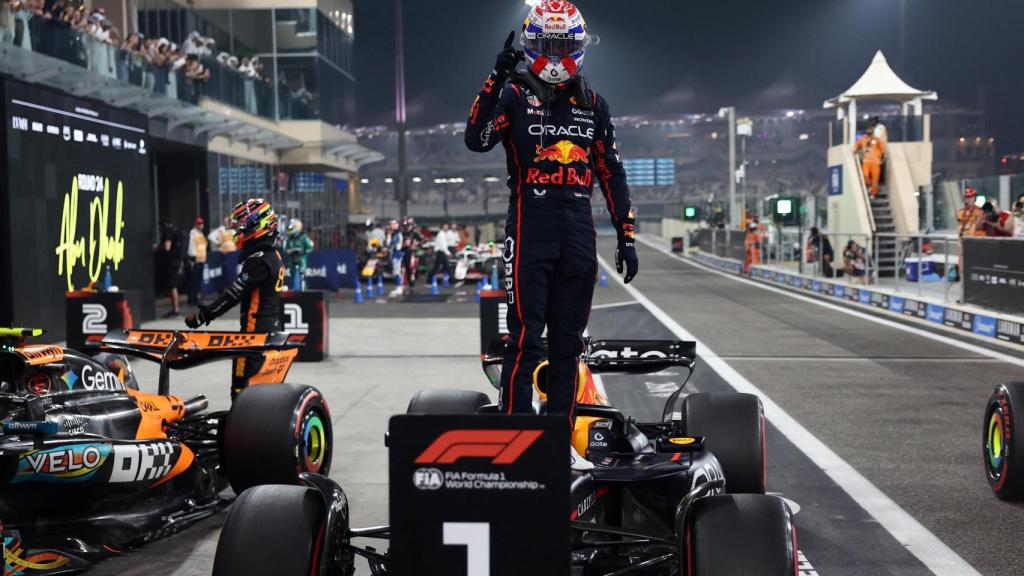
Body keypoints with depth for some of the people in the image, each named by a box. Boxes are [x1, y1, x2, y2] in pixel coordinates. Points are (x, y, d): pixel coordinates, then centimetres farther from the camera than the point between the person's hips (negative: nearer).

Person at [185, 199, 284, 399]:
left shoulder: (260, 260, -18)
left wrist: (202, 316, -18)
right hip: (272, 328, 10)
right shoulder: (272, 255, 13)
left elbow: (234, 293, -21)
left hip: (256, 330, -10)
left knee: (241, 387, -9)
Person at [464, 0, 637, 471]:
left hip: (579, 232, 5)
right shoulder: (514, 94, 1)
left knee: (568, 343, 8)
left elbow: (611, 173, 15)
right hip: (530, 227, -4)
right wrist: (498, 77, -24)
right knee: (525, 339, -8)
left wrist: (625, 236, 10)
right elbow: (476, 140, -17)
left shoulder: (593, 104, 14)